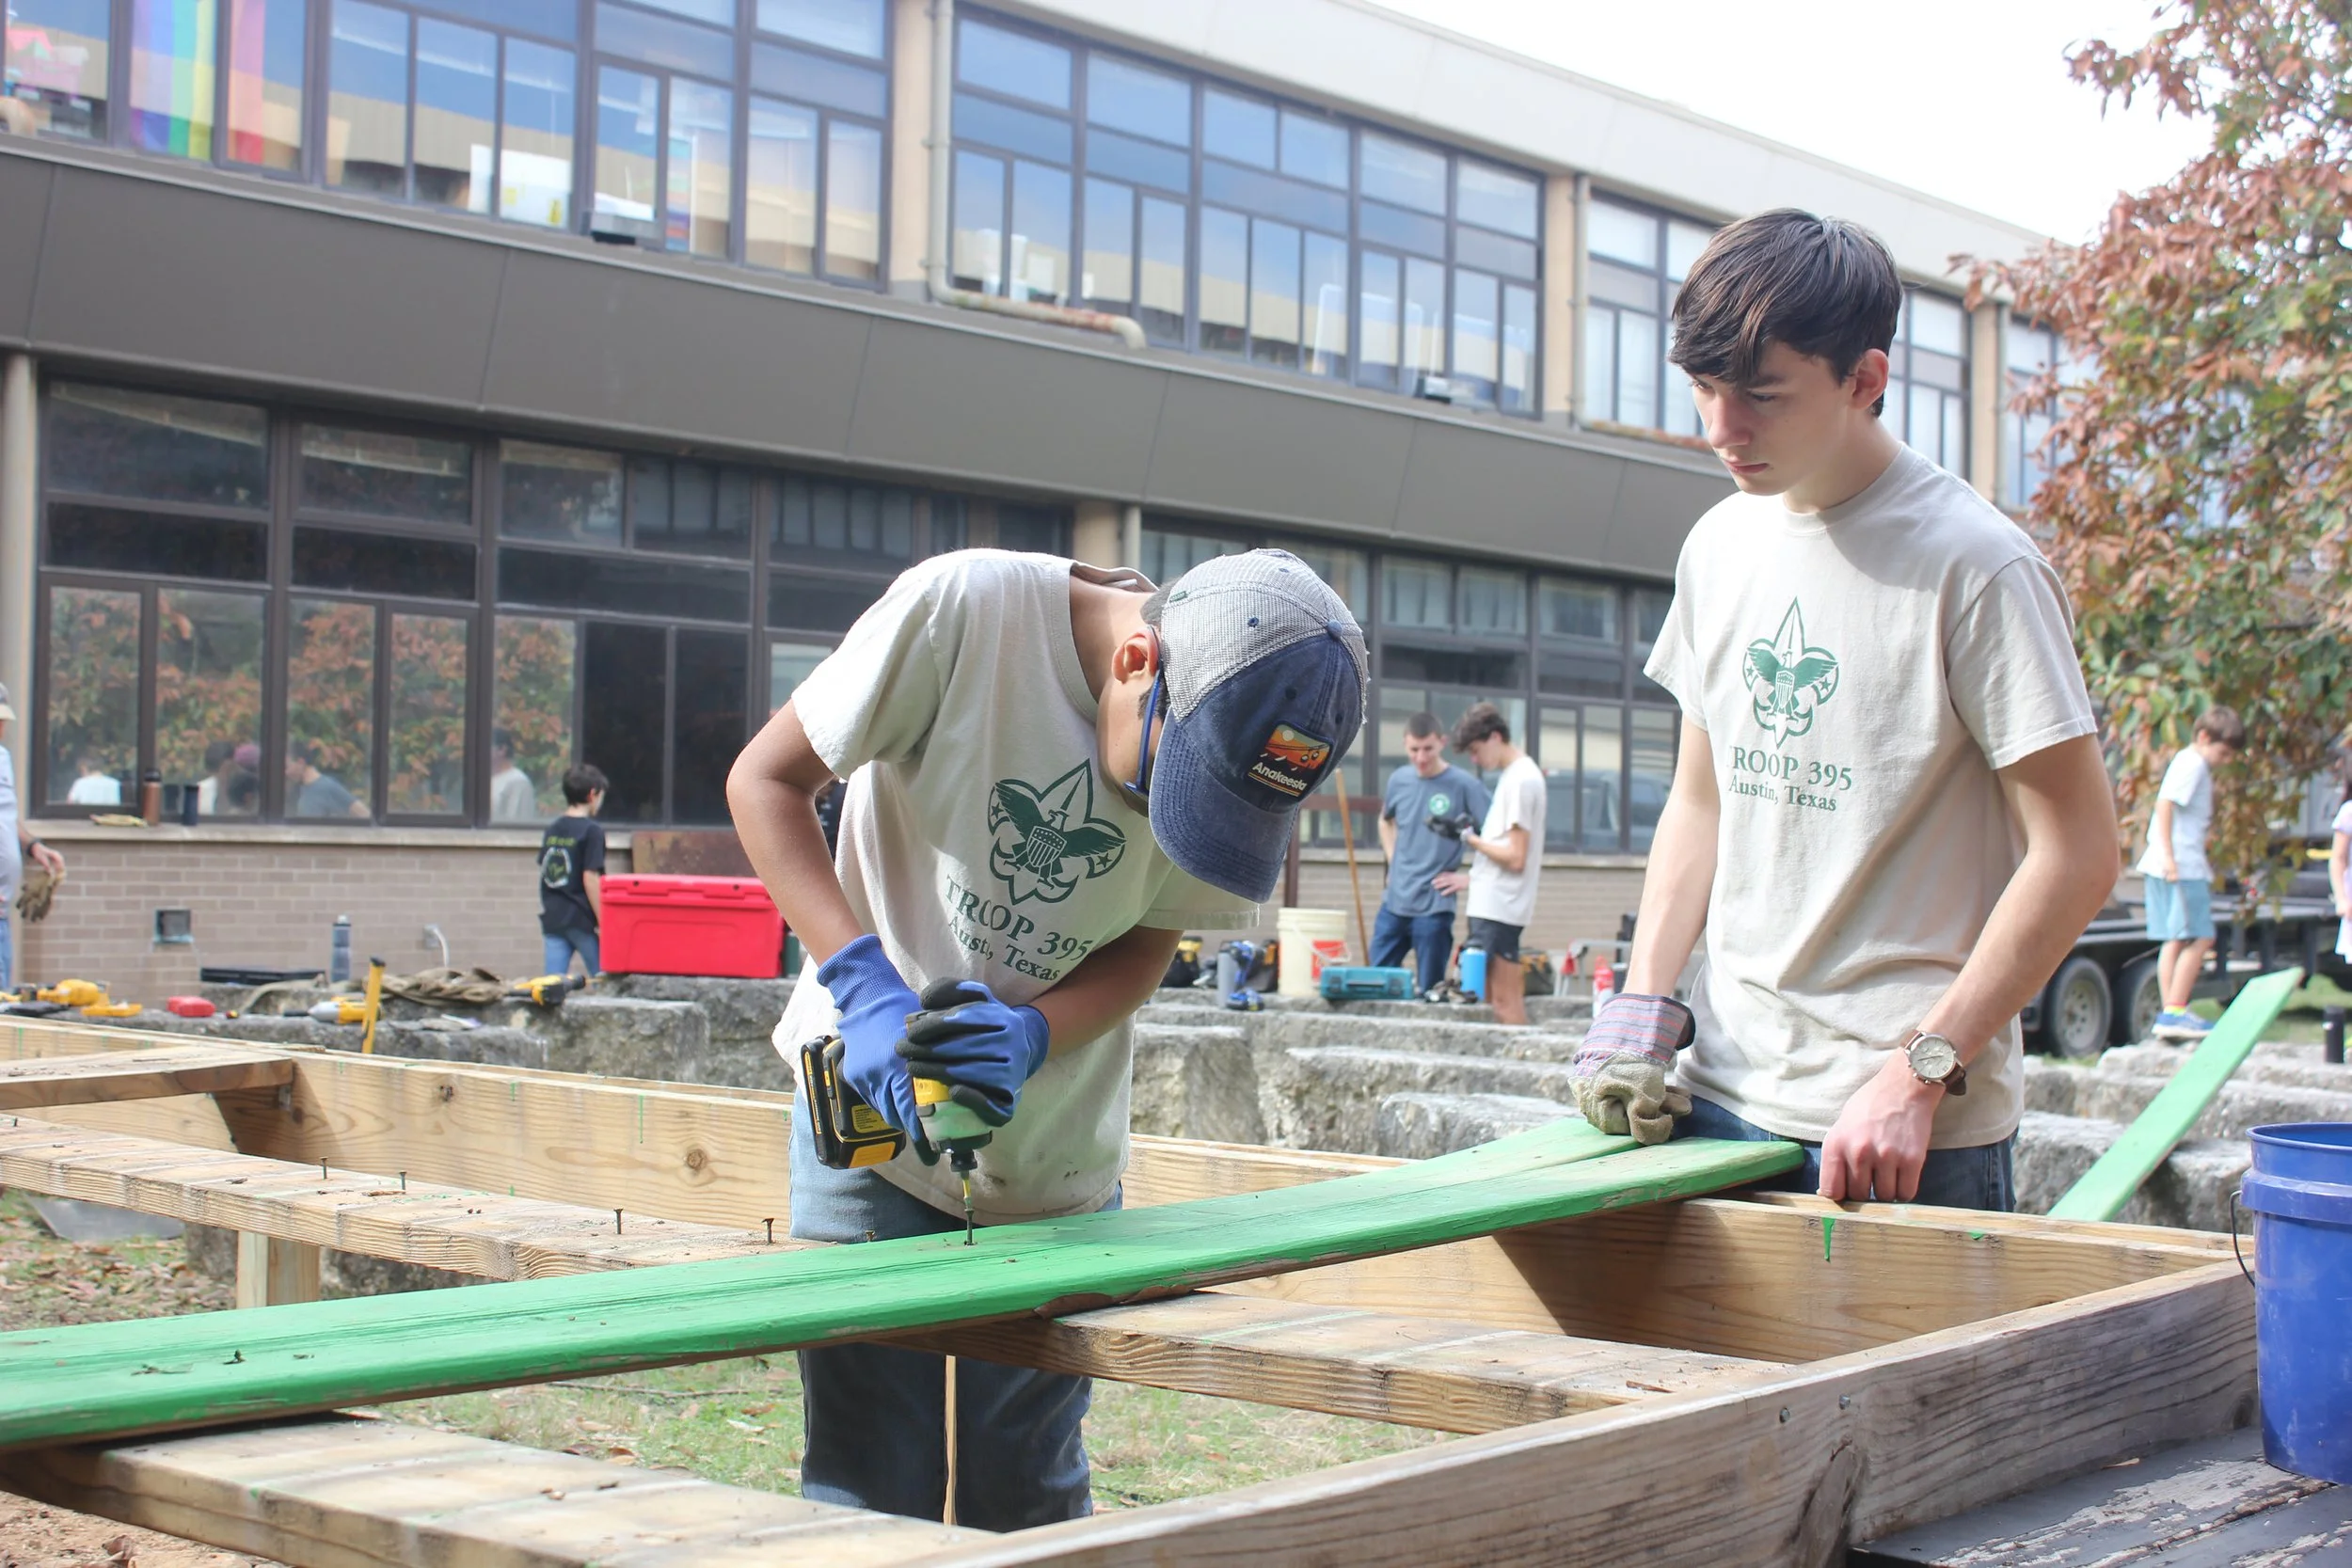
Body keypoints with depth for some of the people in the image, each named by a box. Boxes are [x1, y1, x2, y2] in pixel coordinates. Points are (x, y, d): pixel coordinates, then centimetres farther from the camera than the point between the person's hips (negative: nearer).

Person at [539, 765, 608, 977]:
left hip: (553, 918, 6)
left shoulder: (552, 830, 11)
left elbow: (544, 875, 15)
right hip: (582, 920, -6)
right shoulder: (592, 830, -9)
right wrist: (602, 922, -11)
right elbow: (590, 878, -14)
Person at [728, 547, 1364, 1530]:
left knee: (1030, 1498, 10)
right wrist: (863, 982, -26)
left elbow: (1147, 948, -3)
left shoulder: (1248, 745, -12)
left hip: (1059, 1162, 3)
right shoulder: (966, 607, -22)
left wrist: (1030, 1037, -24)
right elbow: (767, 780, -14)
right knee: (874, 1491, -1)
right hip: (876, 1113, -2)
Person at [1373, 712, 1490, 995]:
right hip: (1394, 901, 5)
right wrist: (1394, 862, 13)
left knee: (1429, 990, 2)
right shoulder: (1399, 779, 6)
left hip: (1434, 907, -5)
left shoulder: (1464, 785, -10)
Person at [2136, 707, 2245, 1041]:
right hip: (2182, 866, -10)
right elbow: (2165, 802, -20)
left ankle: (2171, 1013, 9)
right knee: (2199, 939, -10)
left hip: (2177, 864, 10)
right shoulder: (2192, 764, -8)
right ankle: (2174, 1012, -12)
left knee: (2176, 940, 9)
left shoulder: (2192, 764, 22)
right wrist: (2169, 856, -26)